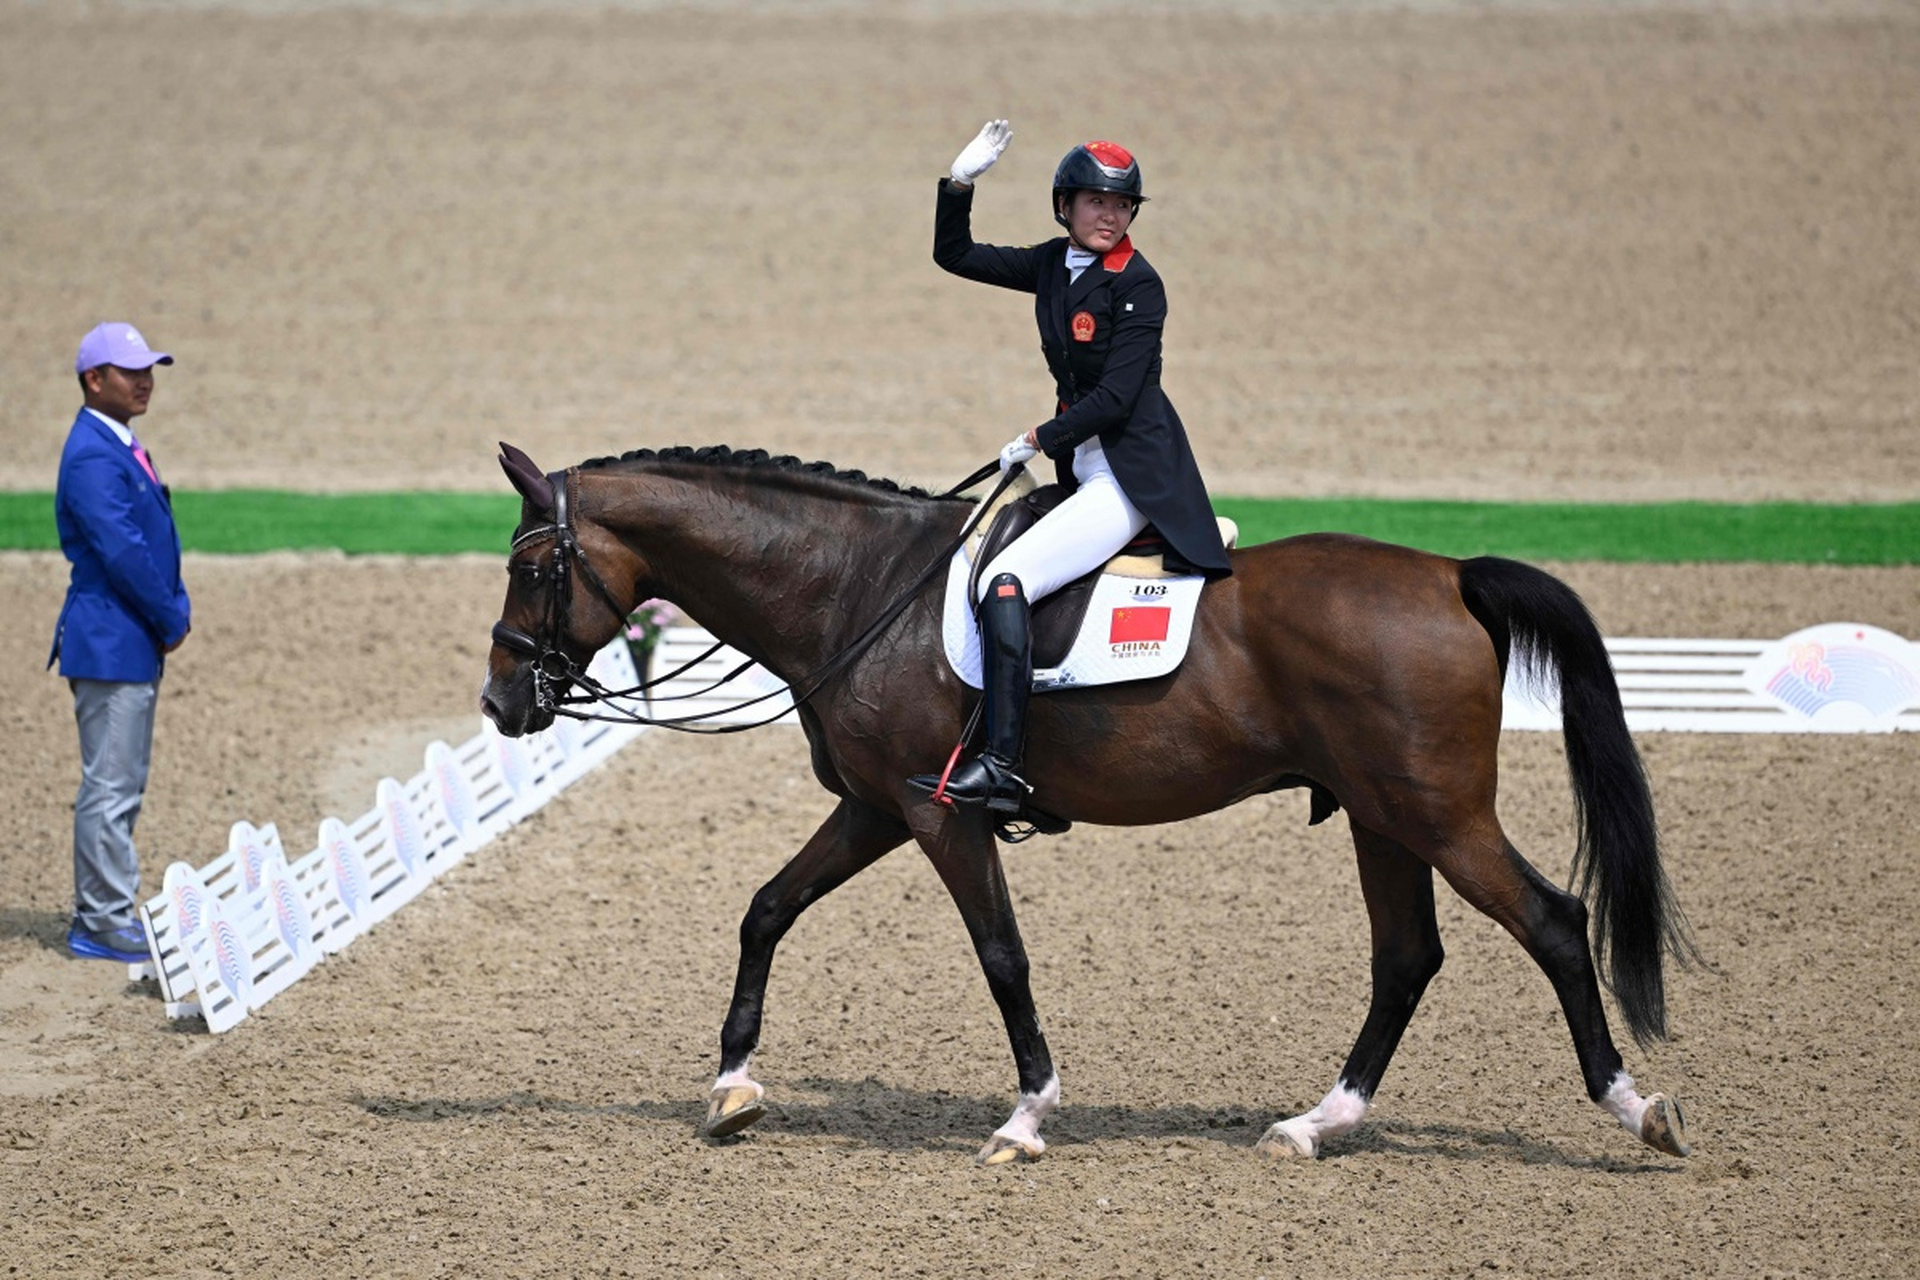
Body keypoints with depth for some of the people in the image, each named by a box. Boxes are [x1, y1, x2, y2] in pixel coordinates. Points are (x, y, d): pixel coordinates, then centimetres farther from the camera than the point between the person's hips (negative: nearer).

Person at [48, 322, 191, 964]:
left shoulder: (124, 448, 14)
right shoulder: (92, 457, -17)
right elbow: (121, 552, -21)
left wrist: (175, 610, 6)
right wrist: (170, 621, -12)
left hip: (134, 644, 10)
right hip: (109, 642, -10)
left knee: (121, 785, 15)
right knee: (109, 786, -6)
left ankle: (102, 913, 22)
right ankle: (104, 923, -3)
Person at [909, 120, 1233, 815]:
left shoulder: (1137, 285, -12)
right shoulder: (1054, 264, 10)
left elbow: (1114, 397, -17)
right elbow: (955, 255, 16)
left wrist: (1040, 439, -11)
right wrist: (960, 181, 3)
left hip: (1134, 473, -10)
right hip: (1084, 466, 10)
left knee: (1004, 581, -21)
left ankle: (1002, 766, -29)